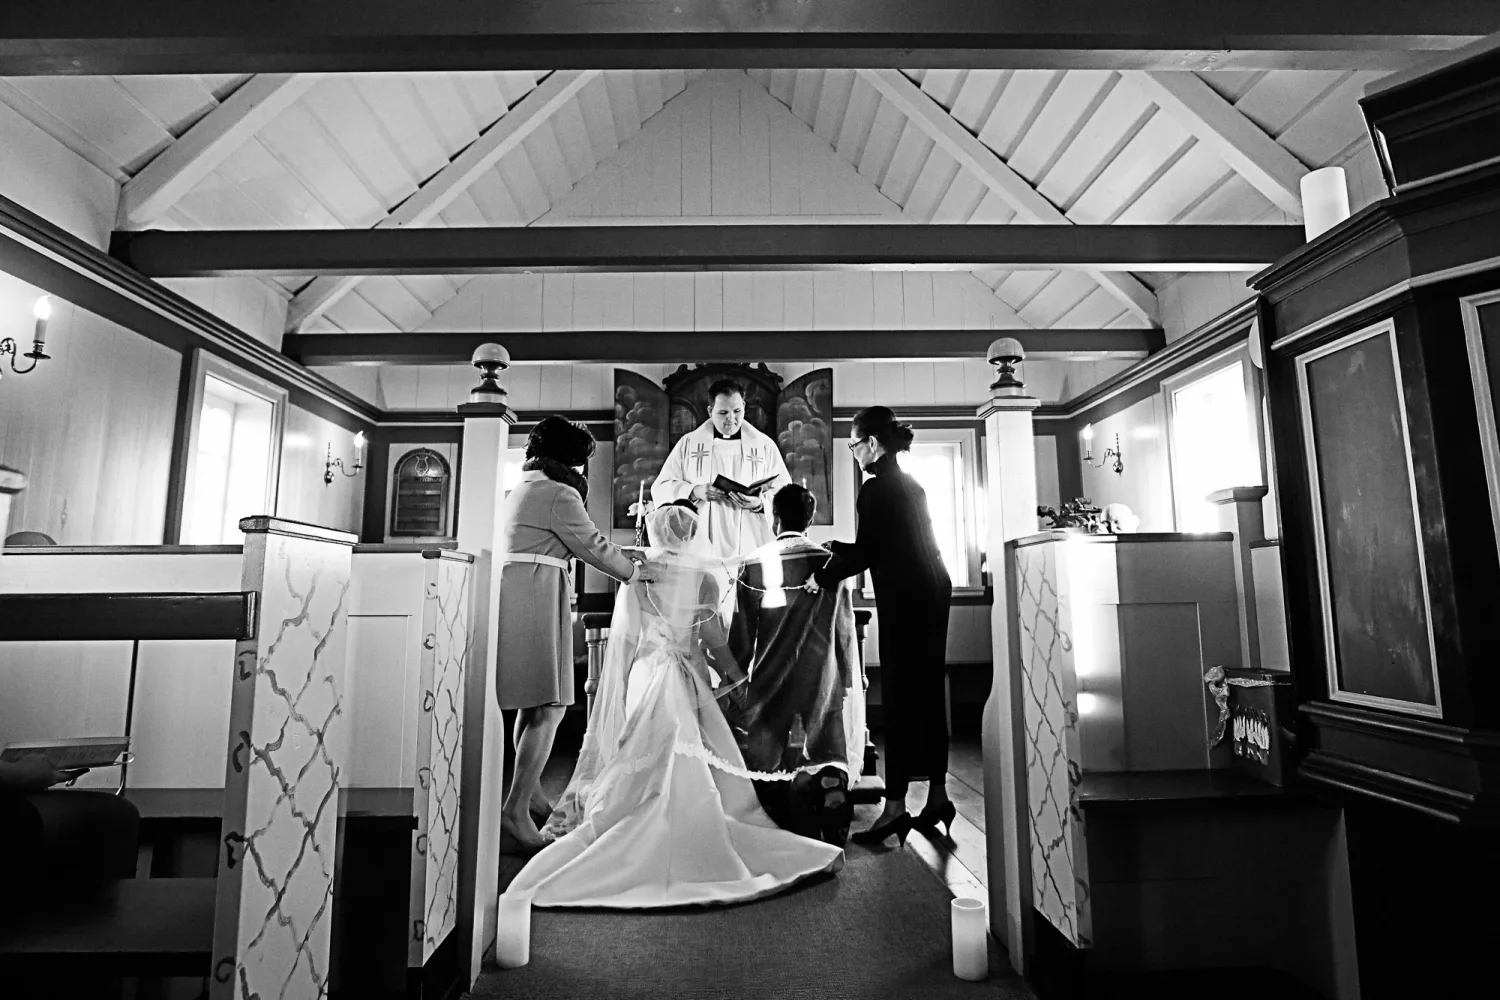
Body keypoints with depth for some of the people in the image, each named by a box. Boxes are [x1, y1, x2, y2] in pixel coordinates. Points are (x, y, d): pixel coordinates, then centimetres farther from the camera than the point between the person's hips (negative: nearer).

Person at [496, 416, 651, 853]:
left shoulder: (518, 491, 22)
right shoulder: (559, 494, -8)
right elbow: (593, 546, -5)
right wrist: (634, 571, 10)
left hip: (511, 592, 10)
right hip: (537, 598, -10)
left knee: (532, 704, 17)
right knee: (550, 707, -7)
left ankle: (530, 793, 28)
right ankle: (515, 812, -7)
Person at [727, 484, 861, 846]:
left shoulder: (754, 565, -3)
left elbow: (741, 636, 0)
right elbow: (845, 631, 4)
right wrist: (848, 682, 14)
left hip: (770, 680, 0)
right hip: (823, 680, 1)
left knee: (767, 765, 8)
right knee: (827, 753, 9)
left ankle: (783, 835, -5)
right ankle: (831, 780, -19)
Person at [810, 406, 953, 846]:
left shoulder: (876, 488, -11)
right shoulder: (909, 485, 16)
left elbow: (865, 553, -12)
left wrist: (822, 577, 1)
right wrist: (837, 548, 32)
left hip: (905, 598, -9)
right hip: (932, 593, 9)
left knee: (900, 698, -6)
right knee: (928, 694, 12)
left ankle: (895, 806, -2)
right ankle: (937, 796, 20)